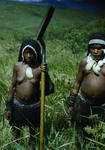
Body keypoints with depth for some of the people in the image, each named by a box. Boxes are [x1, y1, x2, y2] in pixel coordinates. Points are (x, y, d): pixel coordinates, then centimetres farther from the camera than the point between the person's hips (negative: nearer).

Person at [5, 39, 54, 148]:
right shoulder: (18, 66, -8)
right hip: (17, 104, 1)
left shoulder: (40, 68, -12)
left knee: (33, 131, 20)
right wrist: (9, 106, 2)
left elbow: (51, 90, -12)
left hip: (34, 105, -1)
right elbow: (13, 86, 1)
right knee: (16, 130, 19)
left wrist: (46, 74, -26)